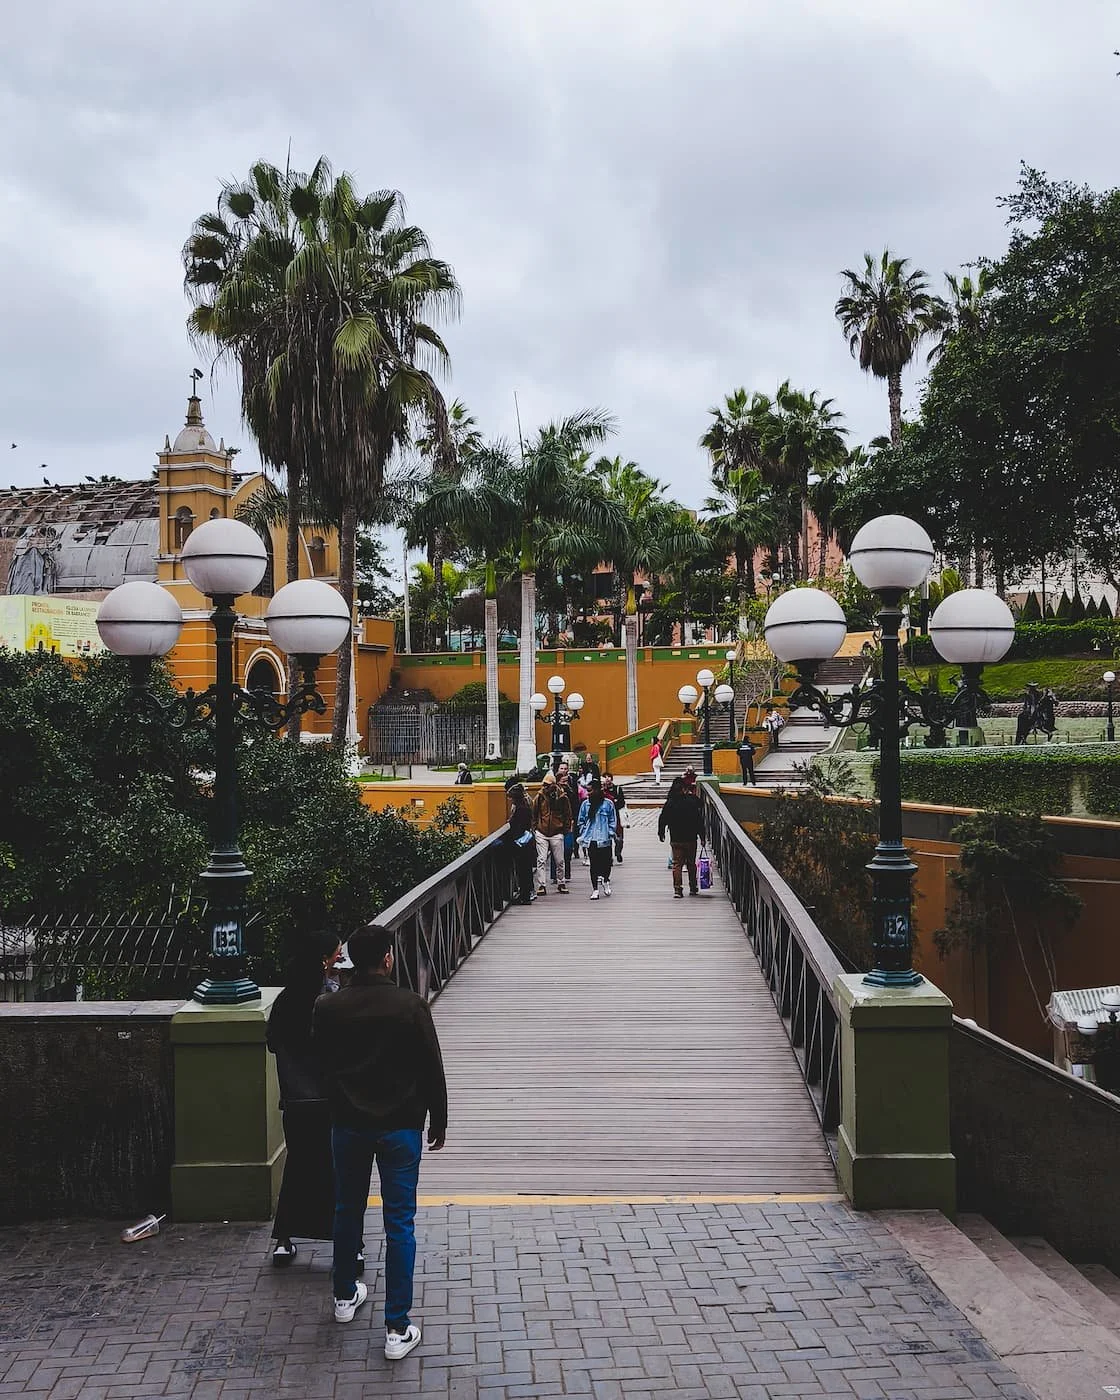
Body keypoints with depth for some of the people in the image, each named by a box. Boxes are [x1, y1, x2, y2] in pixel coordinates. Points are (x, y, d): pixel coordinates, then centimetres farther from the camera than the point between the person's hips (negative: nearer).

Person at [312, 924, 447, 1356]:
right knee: (399, 1224, 2)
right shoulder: (410, 1006, -14)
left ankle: (345, 1296, 40)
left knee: (347, 1211, 22)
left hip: (347, 1125, 3)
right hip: (400, 1126, -3)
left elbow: (320, 1066, 7)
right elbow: (432, 1069, -8)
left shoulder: (327, 1008, -5)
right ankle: (397, 1329, 2)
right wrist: (438, 1121, 4)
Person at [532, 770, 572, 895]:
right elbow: (534, 814, 10)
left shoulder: (562, 797, -3)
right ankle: (541, 885, -1)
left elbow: (568, 815, 6)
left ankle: (561, 884, 20)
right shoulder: (540, 797, -1)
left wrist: (566, 829, 3)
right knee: (541, 860, -3)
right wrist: (535, 828, 4)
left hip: (557, 834, 0)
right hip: (541, 833, 1)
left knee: (559, 861, 6)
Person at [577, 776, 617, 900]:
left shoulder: (608, 803, -1)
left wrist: (610, 834, -4)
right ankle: (595, 890, 8)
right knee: (594, 865, 2)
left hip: (605, 840, -2)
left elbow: (613, 821, 4)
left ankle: (605, 881, 34)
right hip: (591, 840, 2)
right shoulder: (585, 804, 6)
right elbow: (581, 821, 12)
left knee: (606, 863, 4)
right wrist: (584, 834, 3)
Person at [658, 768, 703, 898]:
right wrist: (702, 835, -1)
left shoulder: (670, 802, -4)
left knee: (677, 864, 4)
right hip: (691, 838, -1)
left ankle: (677, 889, -5)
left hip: (675, 839, 1)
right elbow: (699, 820, -9)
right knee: (691, 864, 14)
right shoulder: (693, 801, -10)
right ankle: (693, 888, 23)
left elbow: (663, 818, 2)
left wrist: (661, 833, 16)